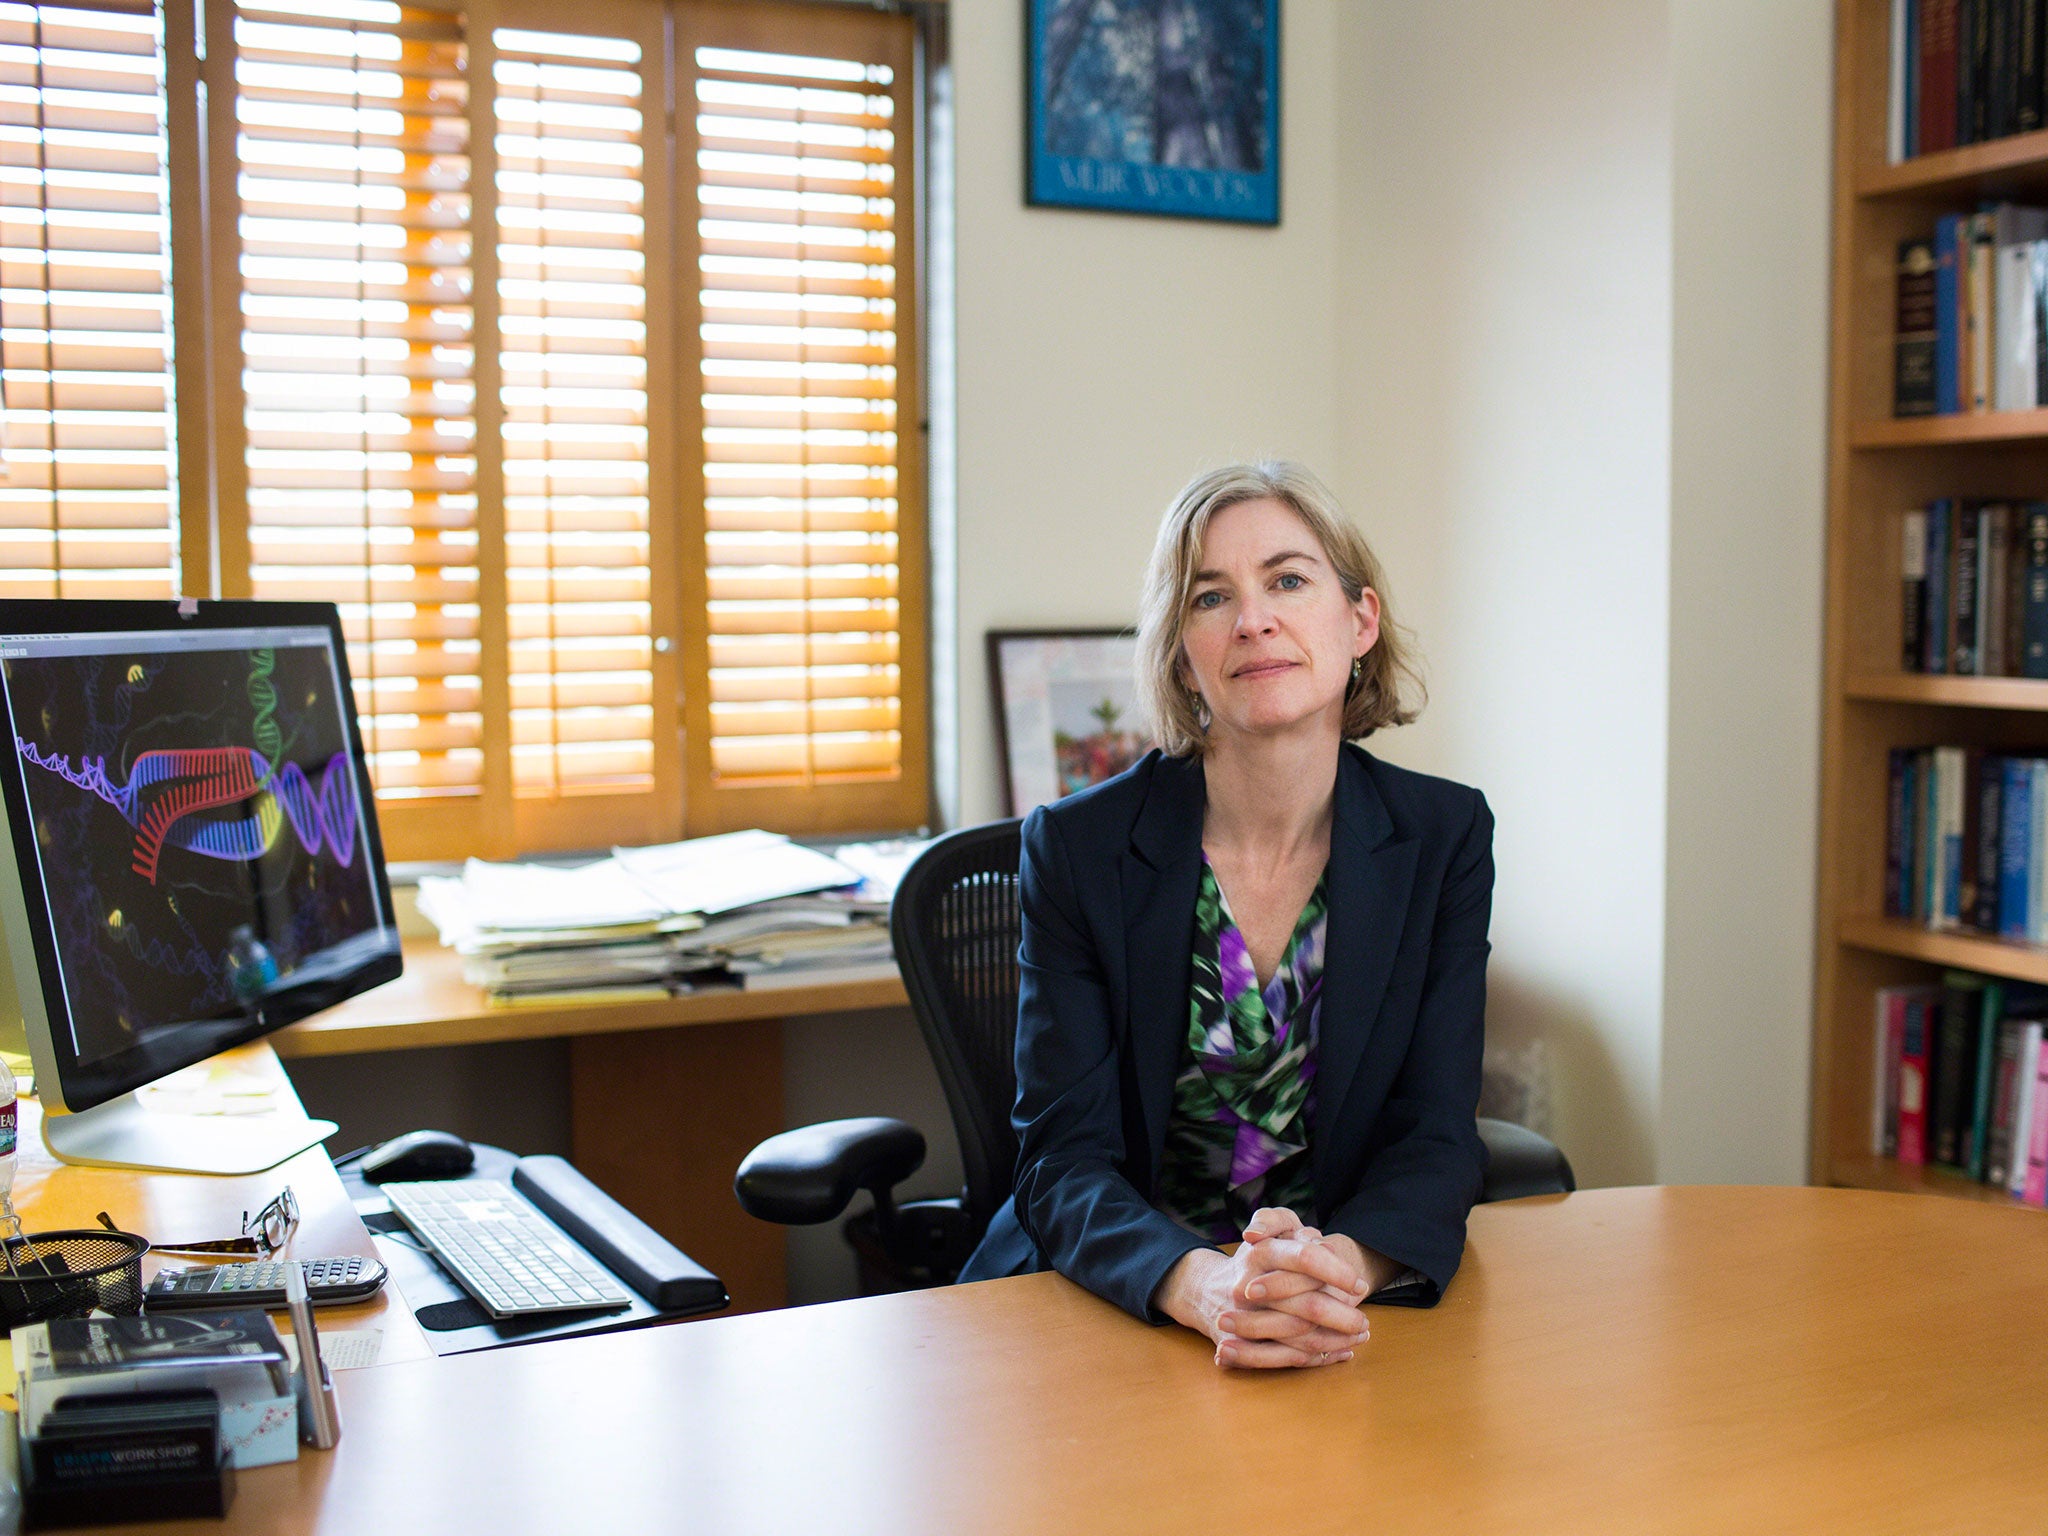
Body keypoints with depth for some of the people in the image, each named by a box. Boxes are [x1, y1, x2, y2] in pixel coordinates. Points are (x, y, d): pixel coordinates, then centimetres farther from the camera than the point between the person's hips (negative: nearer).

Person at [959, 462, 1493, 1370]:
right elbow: (1064, 1159, -10)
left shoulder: (1444, 838, -1)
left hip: (1345, 1320, 1)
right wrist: (1206, 1285, -30)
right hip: (1113, 1312, 0)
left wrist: (1342, 1264, -26)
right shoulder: (1078, 848, -6)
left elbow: (1435, 1139, -4)